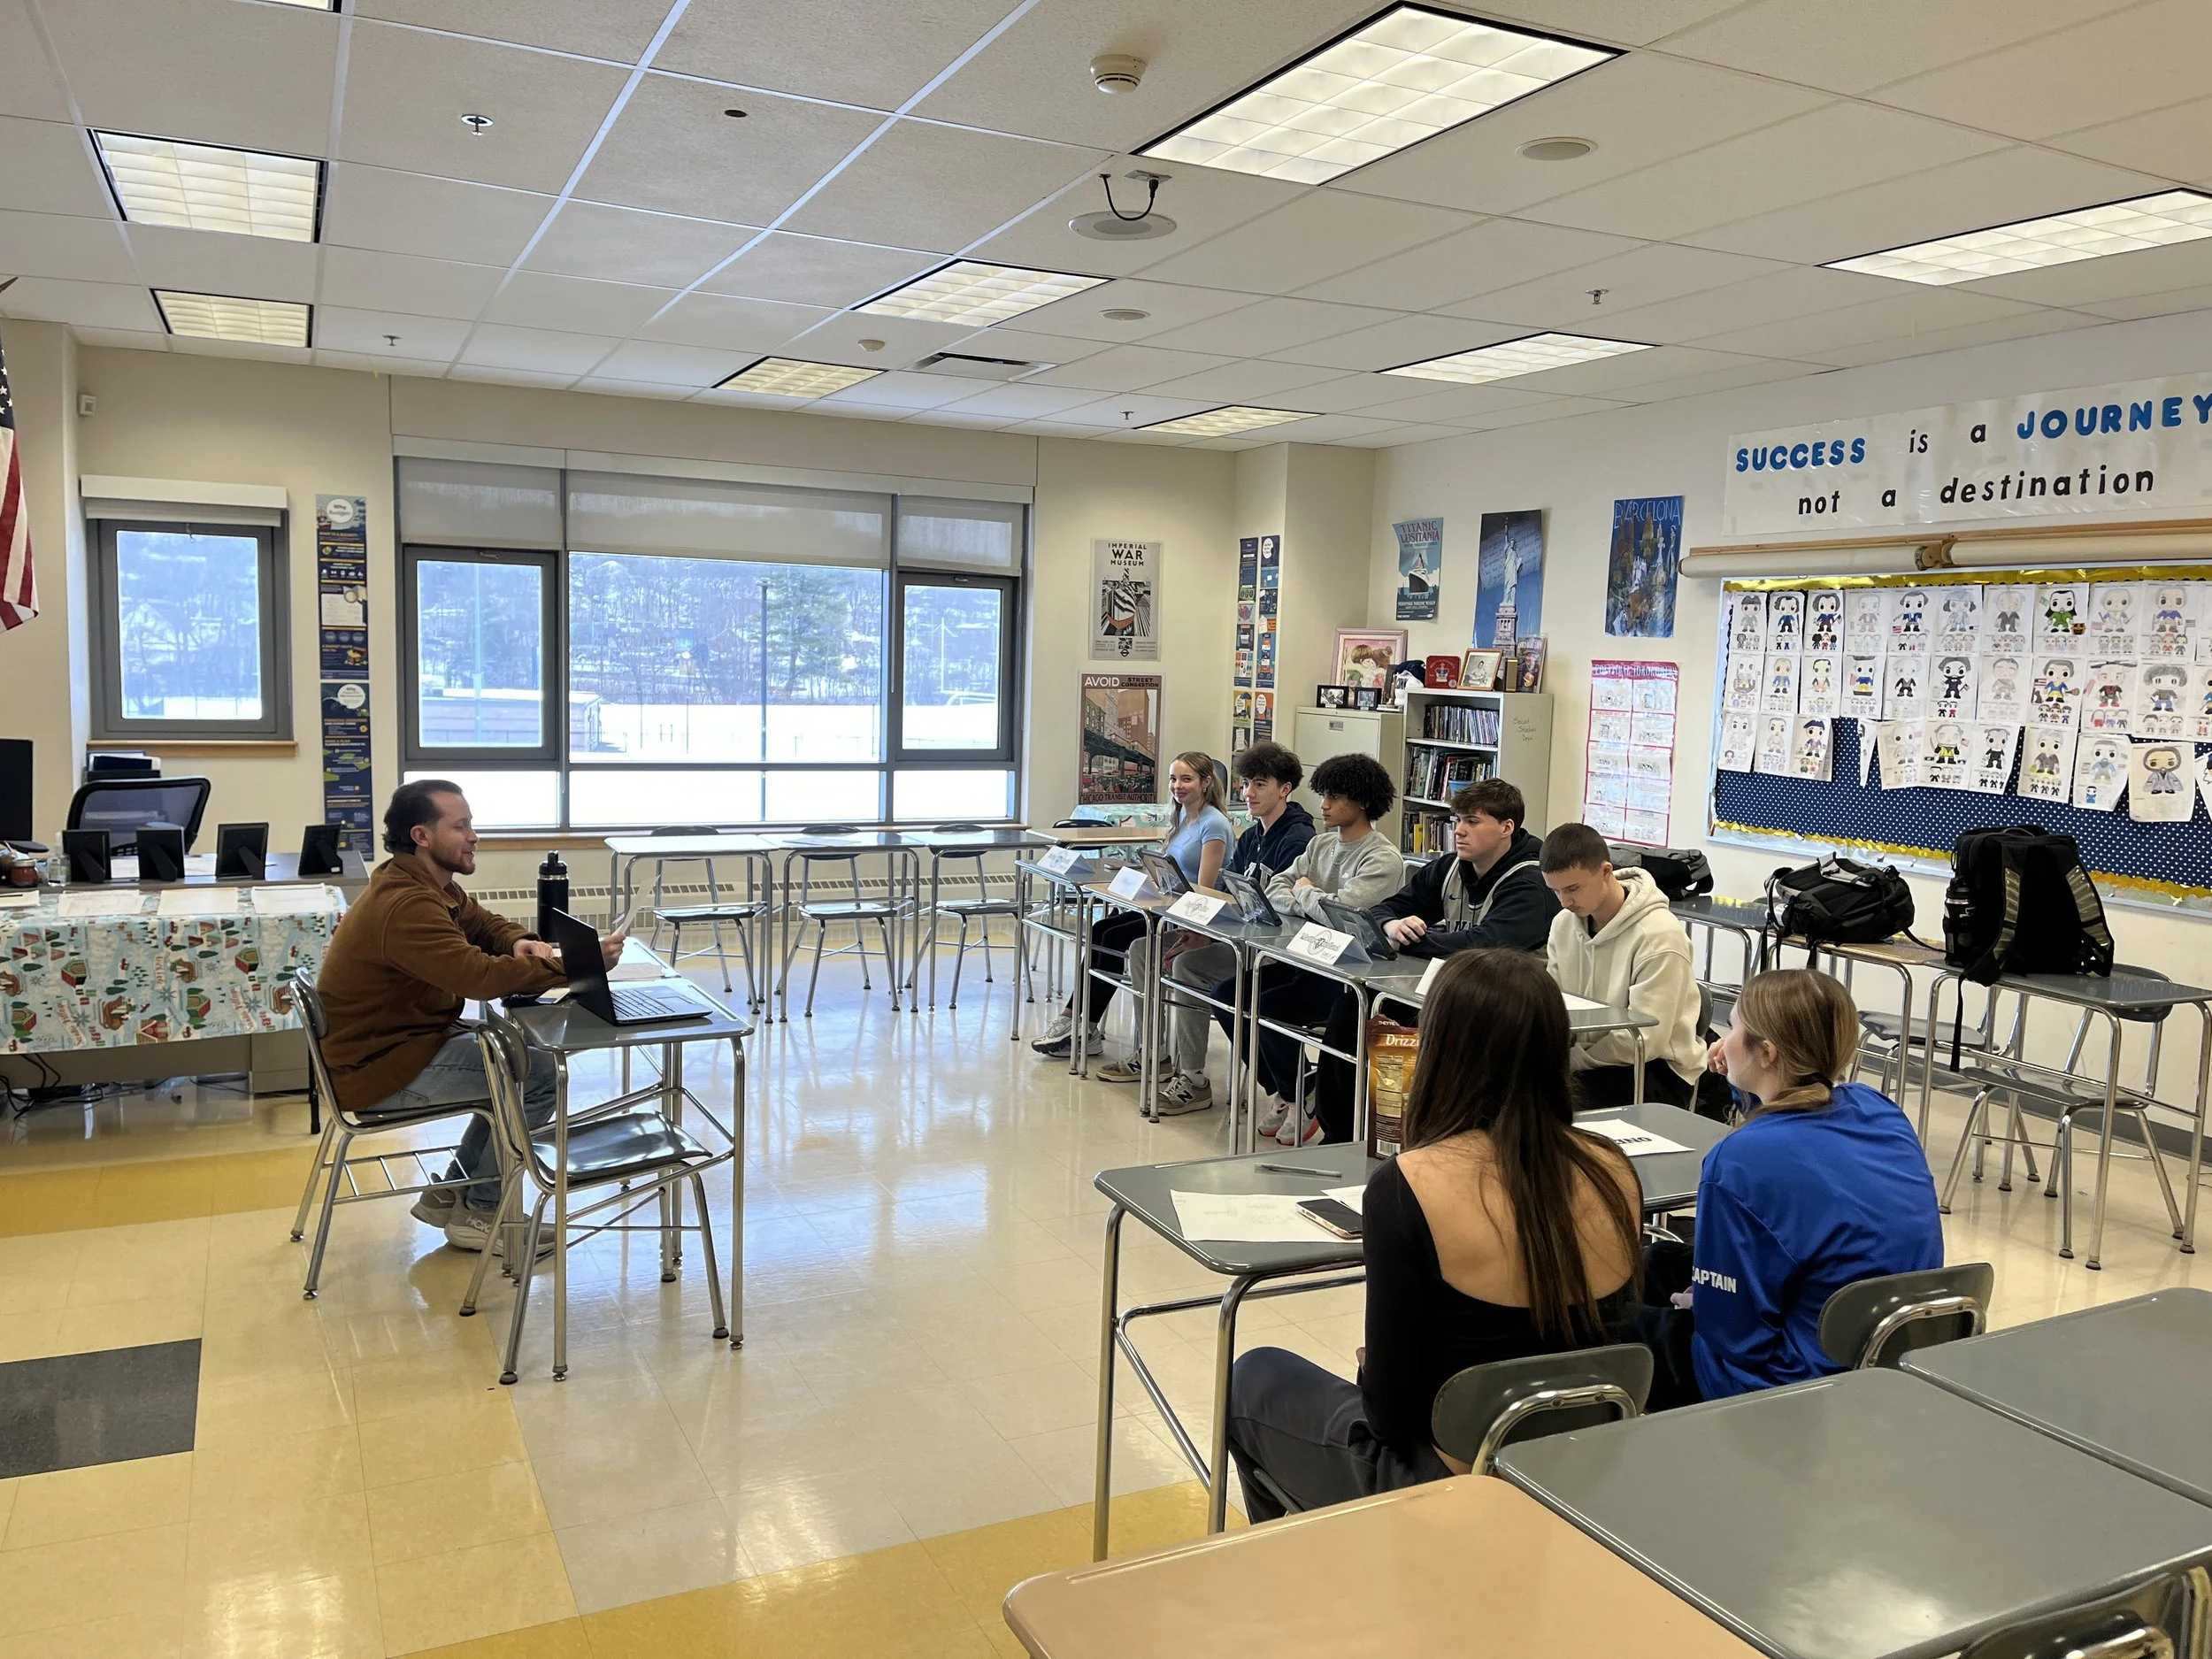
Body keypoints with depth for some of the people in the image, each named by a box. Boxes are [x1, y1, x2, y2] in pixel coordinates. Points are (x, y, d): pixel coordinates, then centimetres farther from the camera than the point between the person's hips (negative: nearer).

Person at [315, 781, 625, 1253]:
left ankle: (451, 1195, 18)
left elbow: (485, 923, 12)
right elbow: (481, 975, -36)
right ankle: (480, 1212, 3)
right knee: (541, 1073, -15)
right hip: (379, 1070, -10)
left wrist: (521, 943, -12)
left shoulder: (431, 884, 6)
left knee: (525, 1055, 11)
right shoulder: (405, 905, -27)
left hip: (412, 1036, 10)